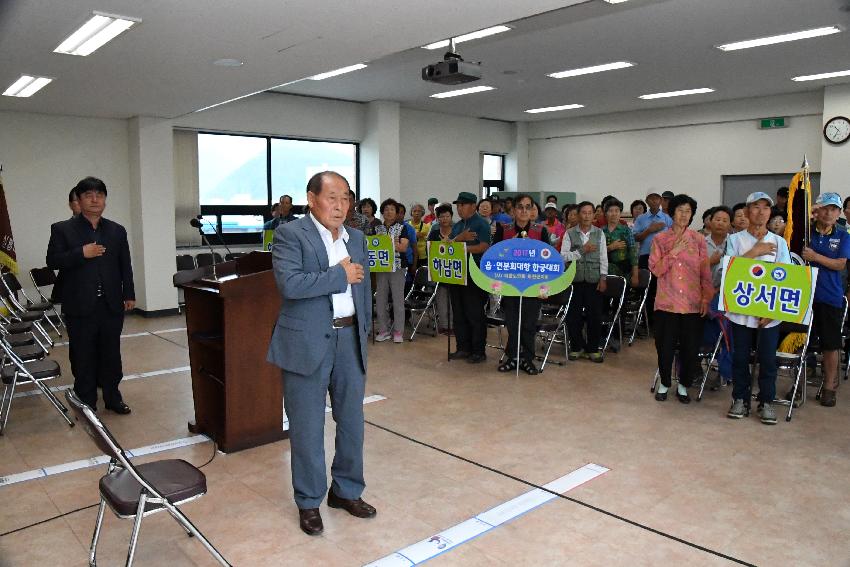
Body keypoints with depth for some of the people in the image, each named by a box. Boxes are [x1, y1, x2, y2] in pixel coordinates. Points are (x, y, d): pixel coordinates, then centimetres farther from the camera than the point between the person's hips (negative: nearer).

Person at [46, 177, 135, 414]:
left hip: (111, 305, 3)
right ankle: (86, 402, 17)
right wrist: (81, 253, -17)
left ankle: (112, 397, 22)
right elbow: (52, 261, -5)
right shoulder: (62, 229, 2)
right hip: (80, 307, -2)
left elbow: (125, 266, 11)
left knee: (111, 355, 10)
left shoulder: (117, 231, 10)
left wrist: (129, 295, 7)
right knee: (83, 358, 6)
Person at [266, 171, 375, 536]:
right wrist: (340, 275, -15)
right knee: (307, 426, 6)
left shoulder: (356, 238, 11)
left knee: (352, 421, 14)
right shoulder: (290, 234, -8)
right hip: (307, 342, -5)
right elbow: (290, 284, -23)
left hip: (350, 339, 6)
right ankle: (308, 502, 24)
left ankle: (347, 491, 33)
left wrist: (364, 333, 15)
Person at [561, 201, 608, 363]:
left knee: (595, 315, 3)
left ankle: (593, 348, 17)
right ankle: (576, 347, 20)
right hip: (574, 280, -1)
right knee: (573, 315, 4)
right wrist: (582, 250, -14)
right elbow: (563, 256, -7)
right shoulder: (569, 234, 2)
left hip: (594, 280, 1)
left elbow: (603, 257, 3)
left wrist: (603, 278, -2)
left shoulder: (599, 233, 6)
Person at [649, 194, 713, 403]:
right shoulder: (660, 239, 3)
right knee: (665, 346, 5)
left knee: (691, 347, 5)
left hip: (693, 304, 1)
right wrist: (674, 252, -14)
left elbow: (706, 272, 4)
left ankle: (683, 385, 24)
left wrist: (706, 298, -2)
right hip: (666, 302, -1)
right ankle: (664, 383, 26)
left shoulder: (699, 239, 4)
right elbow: (655, 269, -5)